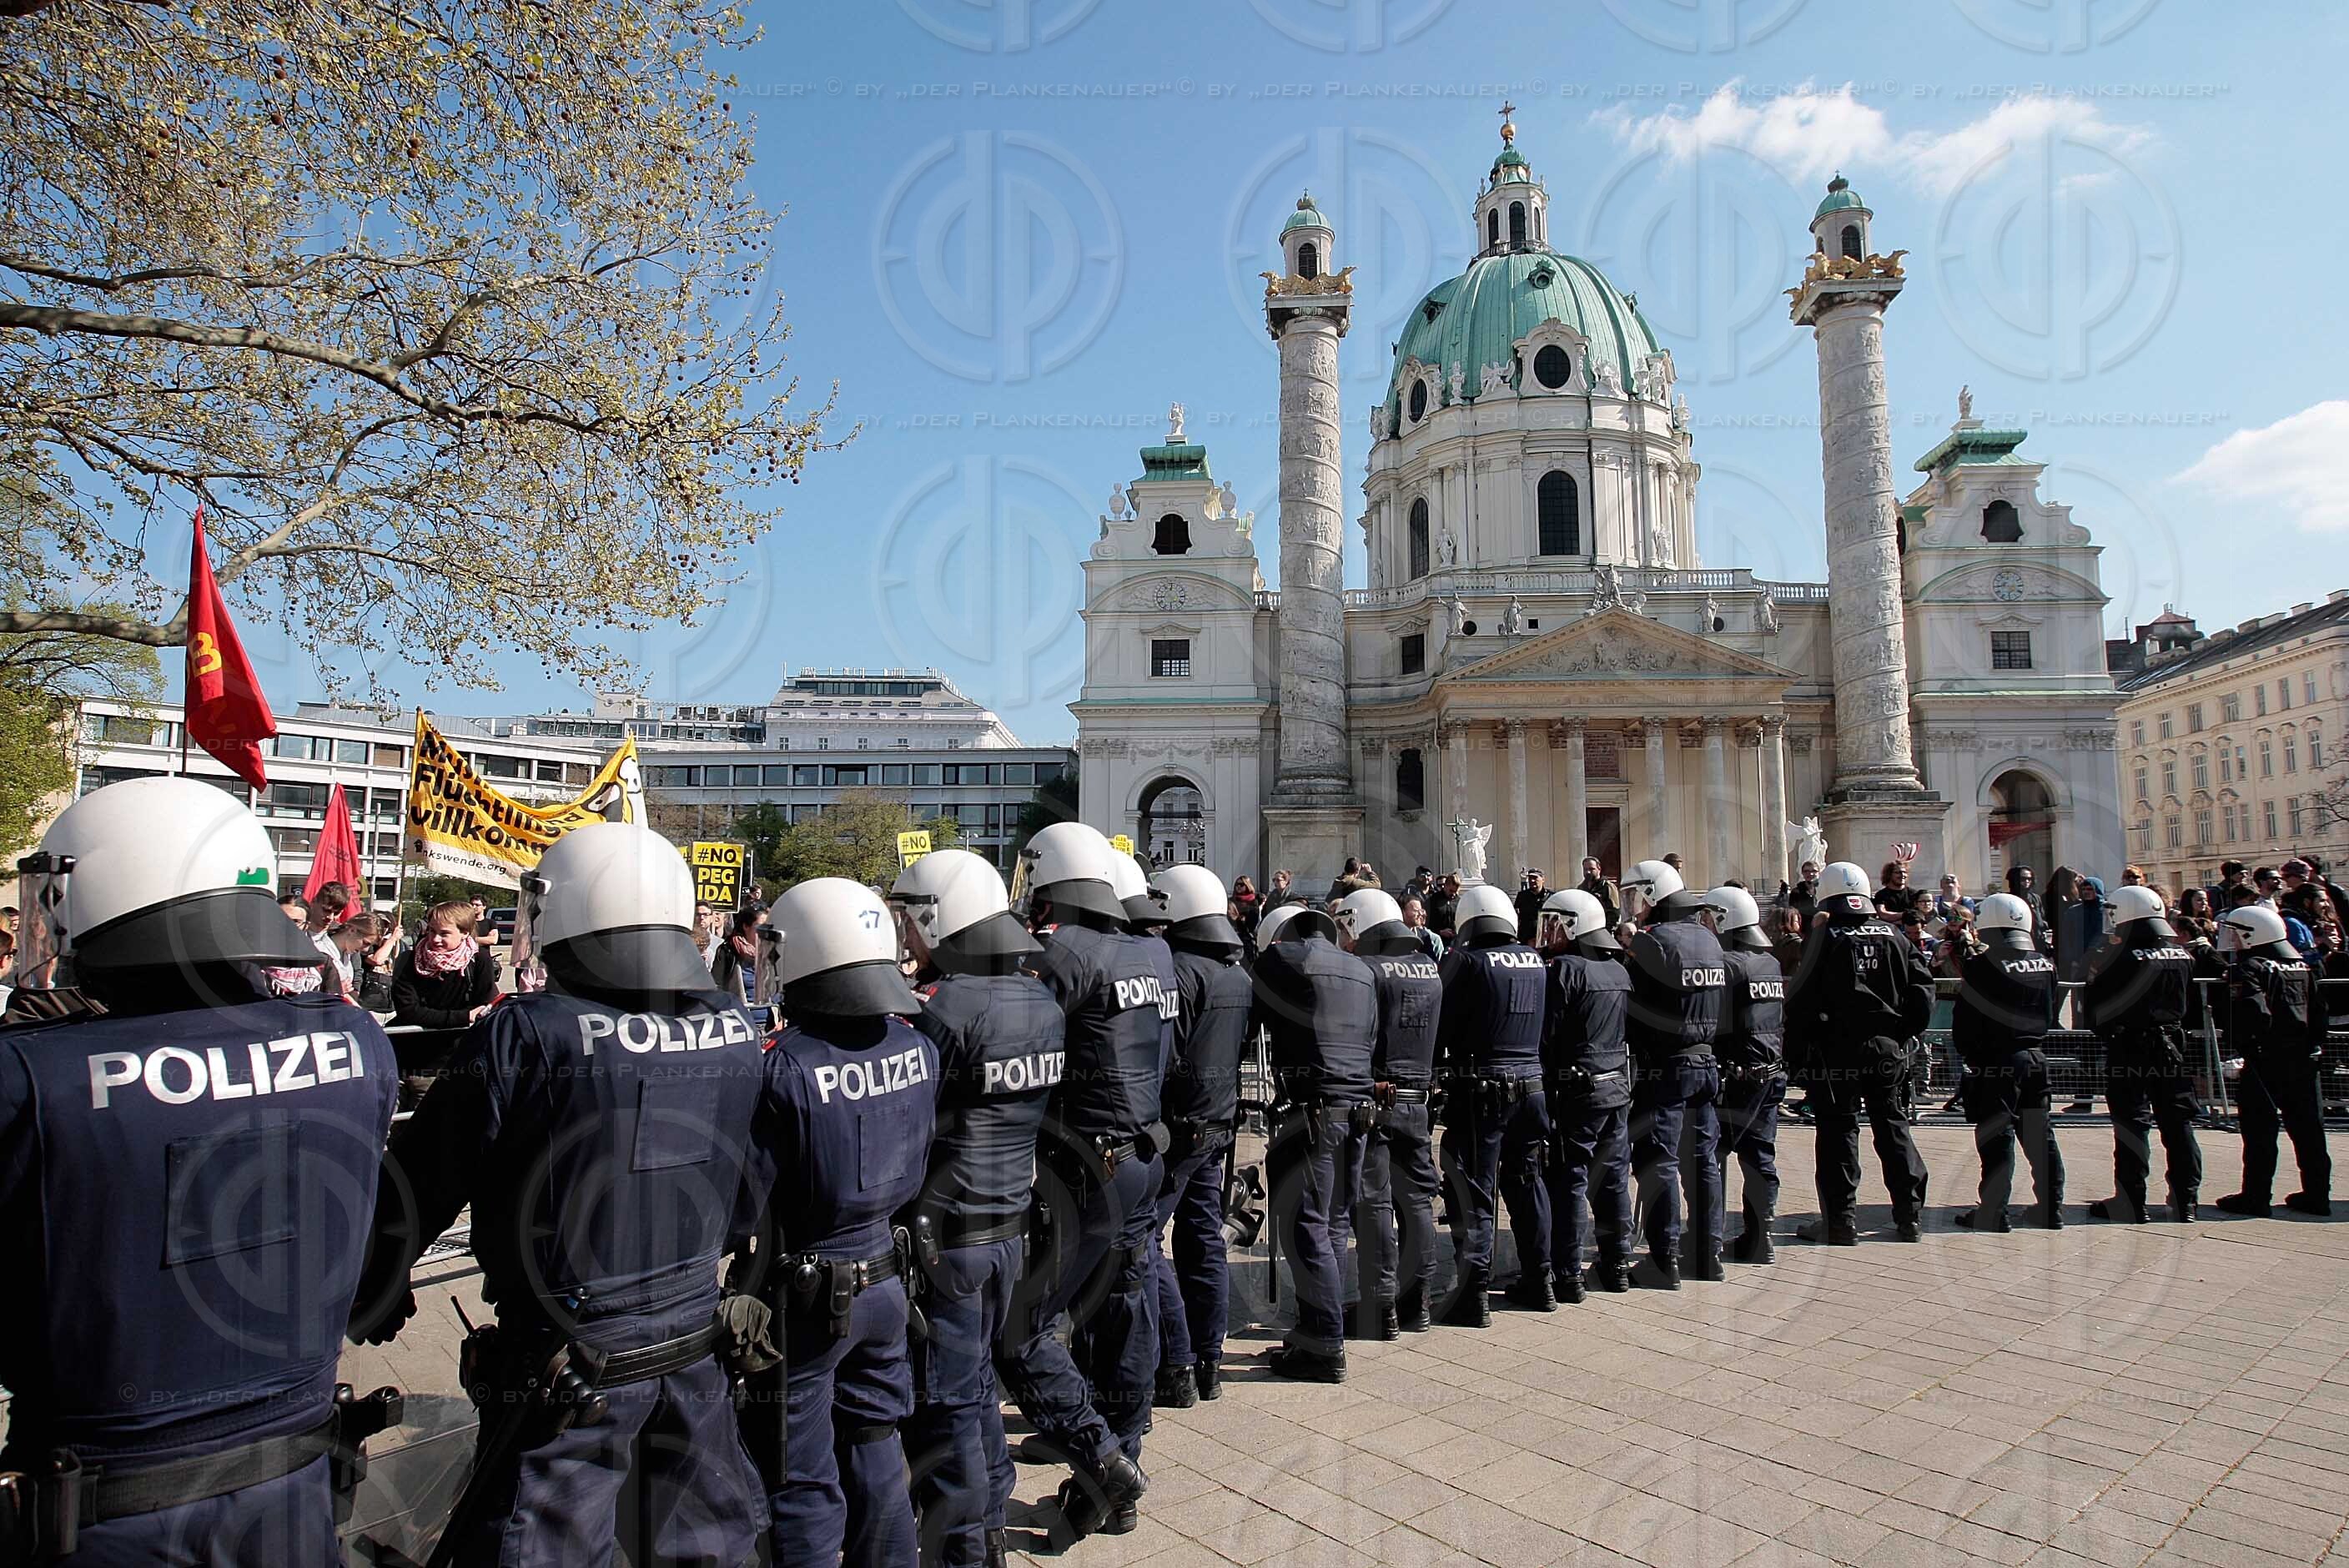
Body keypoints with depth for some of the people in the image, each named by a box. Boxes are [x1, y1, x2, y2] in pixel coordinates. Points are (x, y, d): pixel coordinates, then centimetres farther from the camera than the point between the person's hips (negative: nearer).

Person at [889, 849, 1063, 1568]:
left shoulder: (939, 1005, -21)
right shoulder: (1040, 998, 2)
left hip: (945, 1235, -8)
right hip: (1013, 1224, 8)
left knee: (946, 1402, 7)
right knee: (977, 1382, 22)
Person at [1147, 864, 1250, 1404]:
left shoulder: (1180, 969, -18)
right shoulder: (1238, 972, 10)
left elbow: (1162, 1056, -21)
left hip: (1179, 1125, -9)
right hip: (1220, 1121, 9)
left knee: (1142, 1235, -1)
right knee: (1204, 1240, 14)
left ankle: (1176, 1368, 1)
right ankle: (1209, 1362, 21)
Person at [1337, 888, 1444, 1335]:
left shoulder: (1365, 969, -13)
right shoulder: (1430, 967, 7)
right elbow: (1438, 1035, 14)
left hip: (1376, 1098, -6)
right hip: (1419, 1101, 6)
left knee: (1374, 1203, 1)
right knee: (1416, 1200, 13)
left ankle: (1381, 1309, 3)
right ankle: (1417, 1304, 21)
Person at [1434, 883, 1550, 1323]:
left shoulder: (1467, 960, -12)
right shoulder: (1535, 961, 5)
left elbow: (1441, 1024, -8)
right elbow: (1542, 1026, 15)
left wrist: (1437, 1060, 6)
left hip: (1480, 1091, -6)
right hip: (1530, 1085, 6)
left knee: (1474, 1191, 0)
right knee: (1526, 1181, 18)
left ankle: (1475, 1293, 2)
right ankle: (1539, 1279, 28)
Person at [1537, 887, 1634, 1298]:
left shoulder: (1565, 969, -15)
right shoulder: (1619, 970, 9)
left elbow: (1546, 1036, -16)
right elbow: (1628, 1029, 15)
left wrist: (1543, 1090, -9)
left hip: (1577, 1090, -8)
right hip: (1618, 1086, 8)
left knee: (1568, 1180, -1)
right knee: (1613, 1176, 15)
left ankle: (1568, 1274, 2)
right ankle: (1617, 1264, 24)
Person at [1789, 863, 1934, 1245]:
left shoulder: (1827, 938, -8)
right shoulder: (1892, 936, 4)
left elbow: (1801, 1002, -10)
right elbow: (1923, 991, 3)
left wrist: (1796, 1056, -2)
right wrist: (1903, 1032, 11)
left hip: (1838, 1053, -4)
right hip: (1889, 1051, 4)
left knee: (1839, 1134, 2)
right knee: (1894, 1129, 14)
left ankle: (1841, 1222, 3)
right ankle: (1910, 1217, 20)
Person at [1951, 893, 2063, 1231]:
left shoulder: (1983, 965, -15)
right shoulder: (2046, 964, 4)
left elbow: (1965, 1022, -12)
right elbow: (2050, 1014, 14)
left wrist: (1968, 1053, 5)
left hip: (1996, 1063, -6)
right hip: (2036, 1059, 6)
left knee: (1997, 1137, -1)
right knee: (2040, 1134, 14)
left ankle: (1993, 1212, 3)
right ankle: (2051, 1209, 22)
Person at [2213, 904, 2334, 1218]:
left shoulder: (2249, 968, -13)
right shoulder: (2302, 967, 12)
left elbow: (2254, 1014, -25)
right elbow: (2319, 1012, 15)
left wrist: (2241, 1046, -18)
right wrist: (2315, 1046, 20)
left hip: (2265, 1060, -7)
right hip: (2303, 1060, 7)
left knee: (2259, 1131, -1)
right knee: (2307, 1127, 13)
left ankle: (2256, 1198, 3)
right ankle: (2317, 1195, 20)